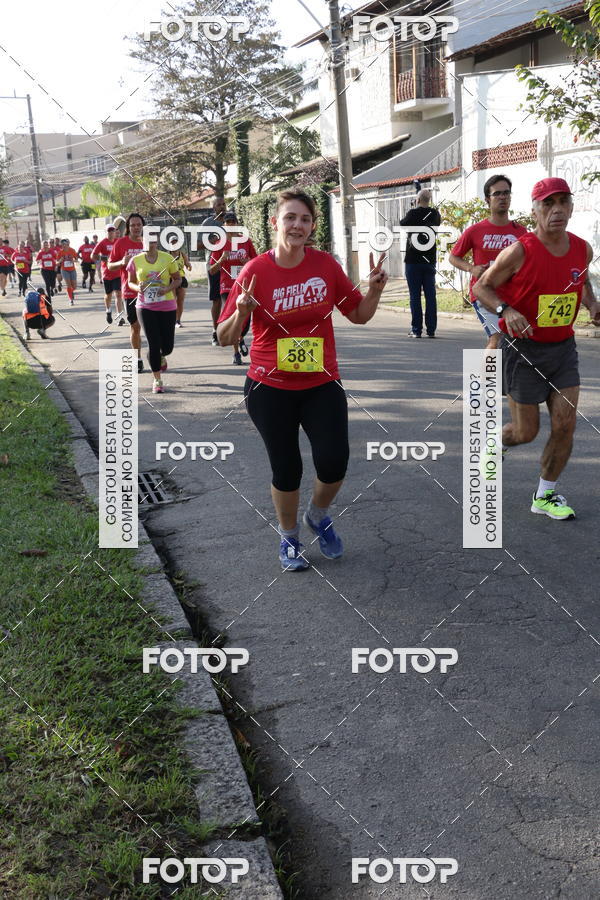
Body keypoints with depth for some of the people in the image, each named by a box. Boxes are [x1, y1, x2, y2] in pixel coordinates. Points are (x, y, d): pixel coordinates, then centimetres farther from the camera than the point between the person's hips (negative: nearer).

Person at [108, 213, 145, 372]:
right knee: (135, 326, 6)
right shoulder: (121, 243, -2)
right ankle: (138, 359, 17)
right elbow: (110, 266, 2)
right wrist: (122, 262, -18)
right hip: (130, 292, -1)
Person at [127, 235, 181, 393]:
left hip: (167, 306, 0)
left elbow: (178, 279, 5)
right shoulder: (135, 260, -1)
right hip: (146, 307, 0)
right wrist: (138, 288, -14)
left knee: (167, 346, 5)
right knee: (153, 345, -4)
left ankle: (161, 357, 45)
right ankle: (157, 380, 13)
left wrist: (168, 288, -14)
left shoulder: (168, 258, -3)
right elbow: (130, 282, 9)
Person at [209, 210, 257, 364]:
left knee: (246, 320, 1)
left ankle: (241, 339, 35)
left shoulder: (246, 242, 6)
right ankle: (236, 352, 4)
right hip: (227, 288, -2)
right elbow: (212, 270, 1)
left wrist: (249, 262, -8)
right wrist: (221, 259, -17)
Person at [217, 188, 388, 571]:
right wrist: (242, 311, -26)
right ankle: (289, 537, 33)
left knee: (334, 461, -9)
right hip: (271, 388, -1)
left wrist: (375, 289, -11)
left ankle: (318, 515, 26)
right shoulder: (255, 271, -9)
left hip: (322, 384, 2)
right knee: (286, 468, 6)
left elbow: (359, 314, 7)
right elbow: (226, 338, -7)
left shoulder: (326, 265, -3)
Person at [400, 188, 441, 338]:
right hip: (430, 260, 4)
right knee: (430, 295, 5)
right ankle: (431, 329, 5)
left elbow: (403, 224, 6)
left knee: (415, 296, -1)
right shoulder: (435, 214, 4)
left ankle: (416, 330, -3)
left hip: (413, 260, -4)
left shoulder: (413, 213, -10)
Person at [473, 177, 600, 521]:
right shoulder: (520, 252, -17)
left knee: (565, 424, -2)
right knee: (526, 431, 2)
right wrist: (506, 310, -26)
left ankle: (545, 495, 16)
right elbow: (481, 287, -9)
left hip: (563, 347, 5)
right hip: (524, 349, -4)